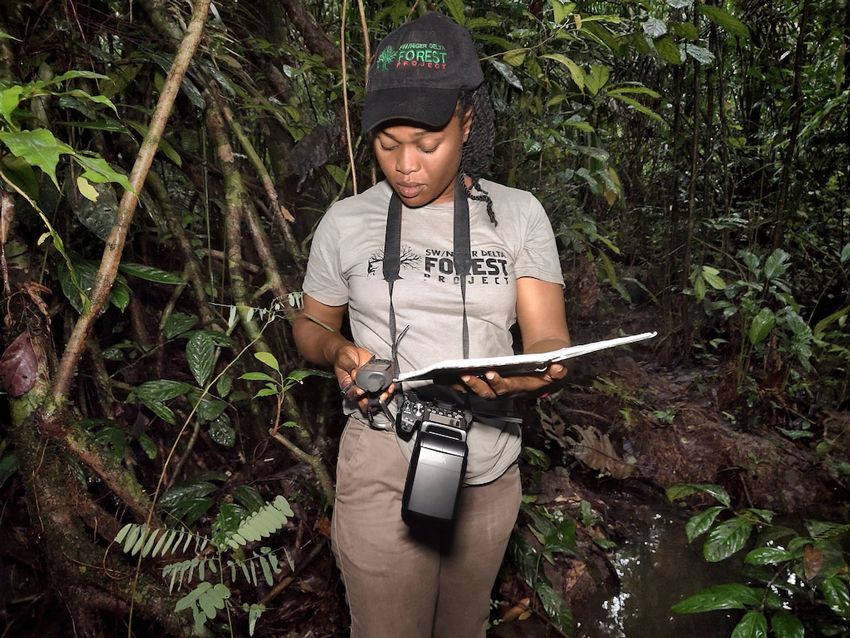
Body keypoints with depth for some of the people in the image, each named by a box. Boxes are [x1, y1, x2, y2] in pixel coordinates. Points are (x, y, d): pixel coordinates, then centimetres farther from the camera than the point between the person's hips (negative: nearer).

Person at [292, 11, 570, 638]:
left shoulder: (518, 214, -2)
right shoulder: (347, 222, -2)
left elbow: (551, 340, -7)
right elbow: (311, 324, 10)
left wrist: (528, 373, -31)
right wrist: (339, 351, -14)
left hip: (491, 471, 2)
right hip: (385, 469, -1)